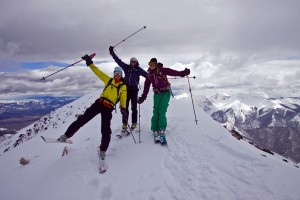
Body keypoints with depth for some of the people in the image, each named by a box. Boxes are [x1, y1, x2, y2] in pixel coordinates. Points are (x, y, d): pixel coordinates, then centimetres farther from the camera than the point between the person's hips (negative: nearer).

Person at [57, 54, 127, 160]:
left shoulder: (123, 86, 6)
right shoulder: (109, 80, 13)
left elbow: (123, 98, 2)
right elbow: (98, 72, 11)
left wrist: (123, 108, -15)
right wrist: (89, 62, 5)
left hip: (108, 108, -2)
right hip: (99, 103, 3)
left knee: (106, 130, -7)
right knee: (83, 119, -3)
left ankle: (102, 151, 11)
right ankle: (66, 135, 10)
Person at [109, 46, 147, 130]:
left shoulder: (138, 69, 1)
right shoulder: (126, 67, 8)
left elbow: (146, 74, -9)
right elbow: (118, 60, 9)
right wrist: (112, 53, 7)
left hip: (134, 89, -2)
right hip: (126, 88, 3)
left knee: (134, 107, 3)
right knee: (125, 106, 2)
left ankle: (134, 123, 12)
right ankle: (124, 123, 9)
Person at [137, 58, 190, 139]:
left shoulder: (162, 70, -4)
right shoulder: (149, 75, 9)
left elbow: (171, 72, -19)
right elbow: (146, 87, 13)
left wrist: (181, 73, -34)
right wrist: (142, 98, 13)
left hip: (166, 92, -4)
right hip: (157, 94, 4)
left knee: (162, 111, -11)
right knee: (156, 112, -1)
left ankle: (162, 128, -1)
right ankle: (155, 129, 7)